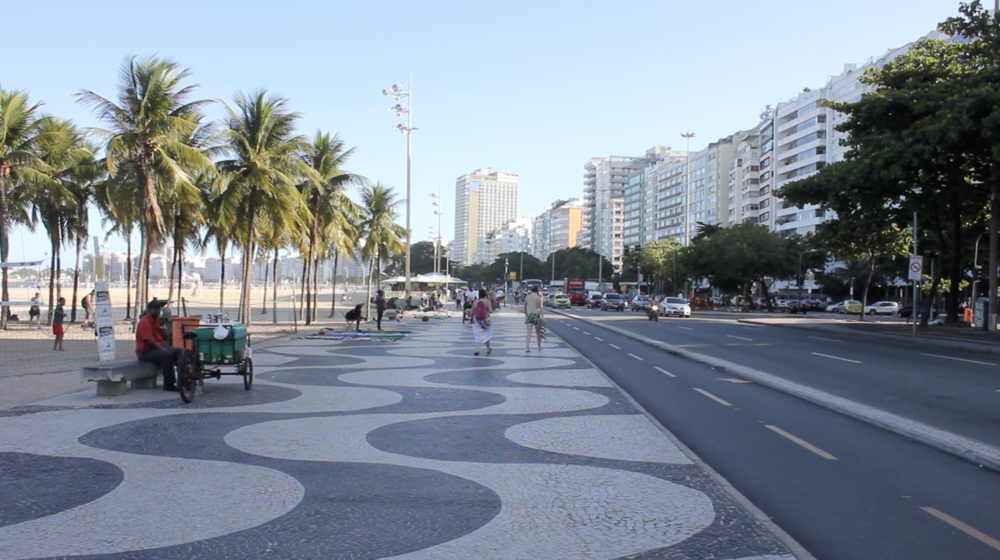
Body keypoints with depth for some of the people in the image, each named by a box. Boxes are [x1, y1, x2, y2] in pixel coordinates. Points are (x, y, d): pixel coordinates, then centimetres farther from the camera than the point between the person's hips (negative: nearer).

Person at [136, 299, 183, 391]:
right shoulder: (144, 322, -12)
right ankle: (168, 384, -27)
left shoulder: (157, 320, 15)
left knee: (181, 351, -9)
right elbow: (149, 341, -22)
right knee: (167, 355, -34)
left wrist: (162, 326, 0)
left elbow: (165, 337, 15)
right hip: (146, 351, -9)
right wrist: (163, 349, -22)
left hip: (159, 347, 9)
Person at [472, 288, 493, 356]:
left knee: (478, 335, 6)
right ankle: (488, 349, 31)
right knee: (486, 334, 17)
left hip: (476, 320, 2)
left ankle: (476, 351, -7)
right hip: (485, 320, -2)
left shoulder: (475, 302, -2)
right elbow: (491, 311, -15)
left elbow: (472, 312, 2)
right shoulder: (487, 301, -10)